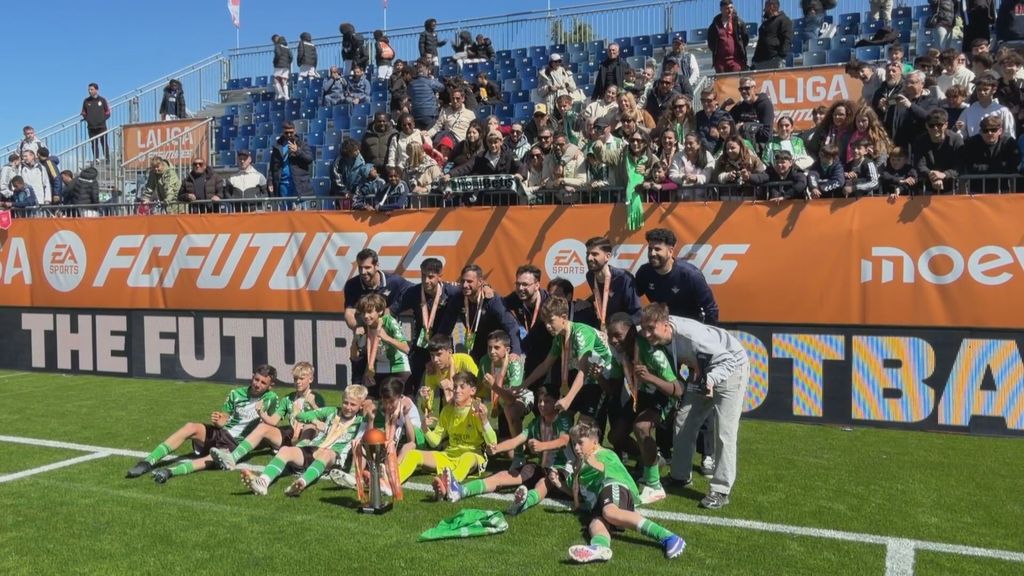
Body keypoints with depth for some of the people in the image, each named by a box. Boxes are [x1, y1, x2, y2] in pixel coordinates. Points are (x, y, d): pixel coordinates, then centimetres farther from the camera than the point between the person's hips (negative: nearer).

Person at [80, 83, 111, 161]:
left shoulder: (102, 100, 1)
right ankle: (96, 159, 9)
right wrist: (86, 118, 3)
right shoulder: (86, 101, 6)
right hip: (91, 127, 2)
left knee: (104, 143, 0)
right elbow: (83, 113, 17)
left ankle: (107, 158, 8)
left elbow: (107, 112, 5)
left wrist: (102, 119, -4)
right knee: (94, 144, 5)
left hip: (101, 126, -2)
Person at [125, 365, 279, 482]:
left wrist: (263, 415, -14)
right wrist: (217, 421, -10)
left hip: (236, 444, -3)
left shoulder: (271, 398, 2)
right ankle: (147, 462, -29)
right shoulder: (236, 394, 10)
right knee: (191, 427, -27)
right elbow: (224, 420, 14)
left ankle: (170, 471, -52)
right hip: (220, 433, 3)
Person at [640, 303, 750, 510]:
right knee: (683, 421, 9)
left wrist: (710, 380, -50)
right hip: (703, 369, 7)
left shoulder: (691, 335, -39)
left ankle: (721, 490, -4)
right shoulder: (657, 337, -19)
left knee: (724, 431, -12)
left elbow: (726, 361, -35)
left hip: (731, 366, -7)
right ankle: (680, 476, 24)